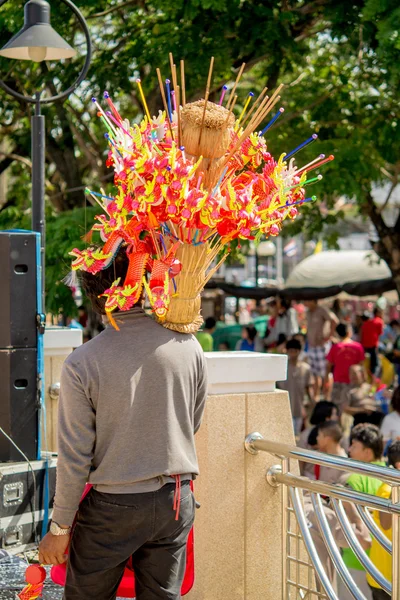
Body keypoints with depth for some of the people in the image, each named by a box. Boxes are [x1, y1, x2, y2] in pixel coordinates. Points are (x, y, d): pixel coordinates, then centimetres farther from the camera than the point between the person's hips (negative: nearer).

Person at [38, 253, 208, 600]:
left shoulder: (82, 363, -16)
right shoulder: (188, 346, -7)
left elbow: (75, 456, -11)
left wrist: (60, 526, 0)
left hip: (113, 506, -3)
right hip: (175, 499, 3)